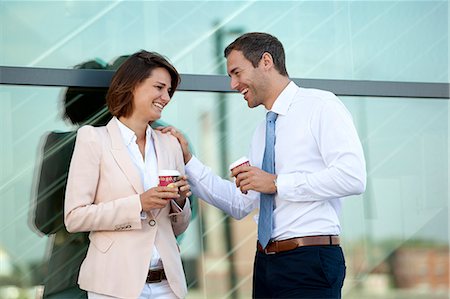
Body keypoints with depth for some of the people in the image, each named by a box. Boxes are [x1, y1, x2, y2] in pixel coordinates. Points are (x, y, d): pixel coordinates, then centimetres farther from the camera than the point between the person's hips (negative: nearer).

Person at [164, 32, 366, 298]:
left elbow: (352, 176, -18)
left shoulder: (321, 106, -5)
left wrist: (277, 183, -14)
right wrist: (187, 160, 13)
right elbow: (240, 205, 20)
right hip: (266, 263, 8)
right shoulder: (263, 131, 20)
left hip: (311, 264, -8)